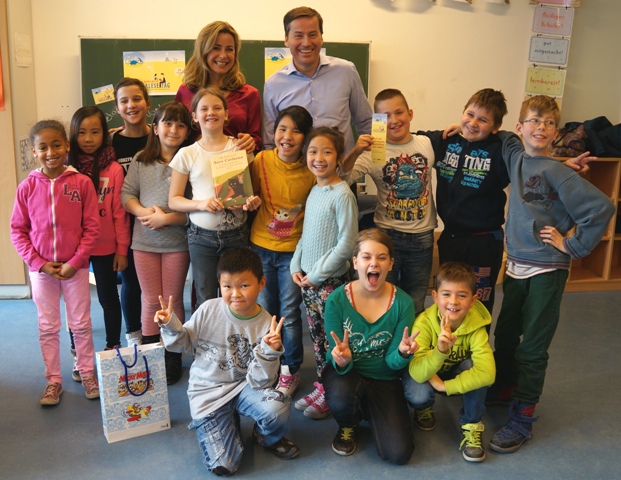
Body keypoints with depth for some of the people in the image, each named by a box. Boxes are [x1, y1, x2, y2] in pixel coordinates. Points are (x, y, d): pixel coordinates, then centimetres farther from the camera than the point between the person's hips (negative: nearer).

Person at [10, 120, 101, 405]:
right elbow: (17, 231, 0)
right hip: (41, 270, 2)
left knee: (81, 324, 11)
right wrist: (39, 263, -8)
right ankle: (53, 380, 27)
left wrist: (75, 262, -12)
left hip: (75, 268, -1)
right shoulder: (27, 187, -4)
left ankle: (87, 373, 28)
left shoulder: (82, 183, -9)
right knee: (47, 327, 13)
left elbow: (92, 227, -7)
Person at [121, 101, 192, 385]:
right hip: (144, 241, 2)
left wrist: (166, 218, -18)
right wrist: (144, 212, -15)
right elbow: (126, 194, 3)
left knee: (173, 300, 9)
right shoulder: (141, 160, 4)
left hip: (177, 242, -2)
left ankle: (172, 358, 23)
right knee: (151, 300, 11)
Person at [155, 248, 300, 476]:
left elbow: (259, 381, -15)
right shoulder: (209, 310, -13)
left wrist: (269, 351, -32)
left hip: (244, 385, 1)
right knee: (223, 466, -13)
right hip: (208, 391, 0)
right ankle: (228, 422, 22)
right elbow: (185, 343, 3)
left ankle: (267, 438, 8)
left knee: (277, 410, -32)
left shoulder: (267, 325, -14)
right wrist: (170, 326, -17)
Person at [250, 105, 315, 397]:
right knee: (264, 311, 15)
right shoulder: (261, 160, -8)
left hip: (294, 250, -2)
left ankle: (290, 372, 26)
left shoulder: (311, 171, -11)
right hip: (261, 246, 2)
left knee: (289, 314, 6)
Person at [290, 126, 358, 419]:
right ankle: (321, 387, 31)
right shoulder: (313, 192, 8)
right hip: (307, 279, 7)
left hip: (330, 281, -7)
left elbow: (346, 244, -18)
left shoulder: (342, 195, -15)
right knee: (316, 336, 16)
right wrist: (296, 266, 4)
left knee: (332, 338, 3)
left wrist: (318, 273, -15)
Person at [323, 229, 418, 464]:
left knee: (399, 454, -13)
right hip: (345, 371, -1)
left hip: (384, 379, 1)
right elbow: (337, 359, -11)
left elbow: (393, 362, -9)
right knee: (340, 399, -38)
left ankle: (369, 412, 21)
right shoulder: (337, 300, -16)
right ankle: (348, 425, 4)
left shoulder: (403, 303, -14)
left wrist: (402, 353, -33)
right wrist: (342, 360, -36)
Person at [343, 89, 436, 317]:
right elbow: (342, 177, -20)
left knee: (415, 307, 17)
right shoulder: (373, 152, -10)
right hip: (387, 235, -2)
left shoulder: (427, 144, 1)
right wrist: (355, 152, -38)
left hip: (422, 237, 3)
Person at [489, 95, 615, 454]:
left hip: (546, 270, -6)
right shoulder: (515, 155, 3)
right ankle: (504, 386, 42)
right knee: (505, 335, 20)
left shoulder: (555, 171, -15)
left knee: (532, 348, 2)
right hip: (516, 264, 6)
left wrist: (573, 245, -14)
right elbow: (503, 137, 24)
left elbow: (602, 208, -19)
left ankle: (523, 418, 14)